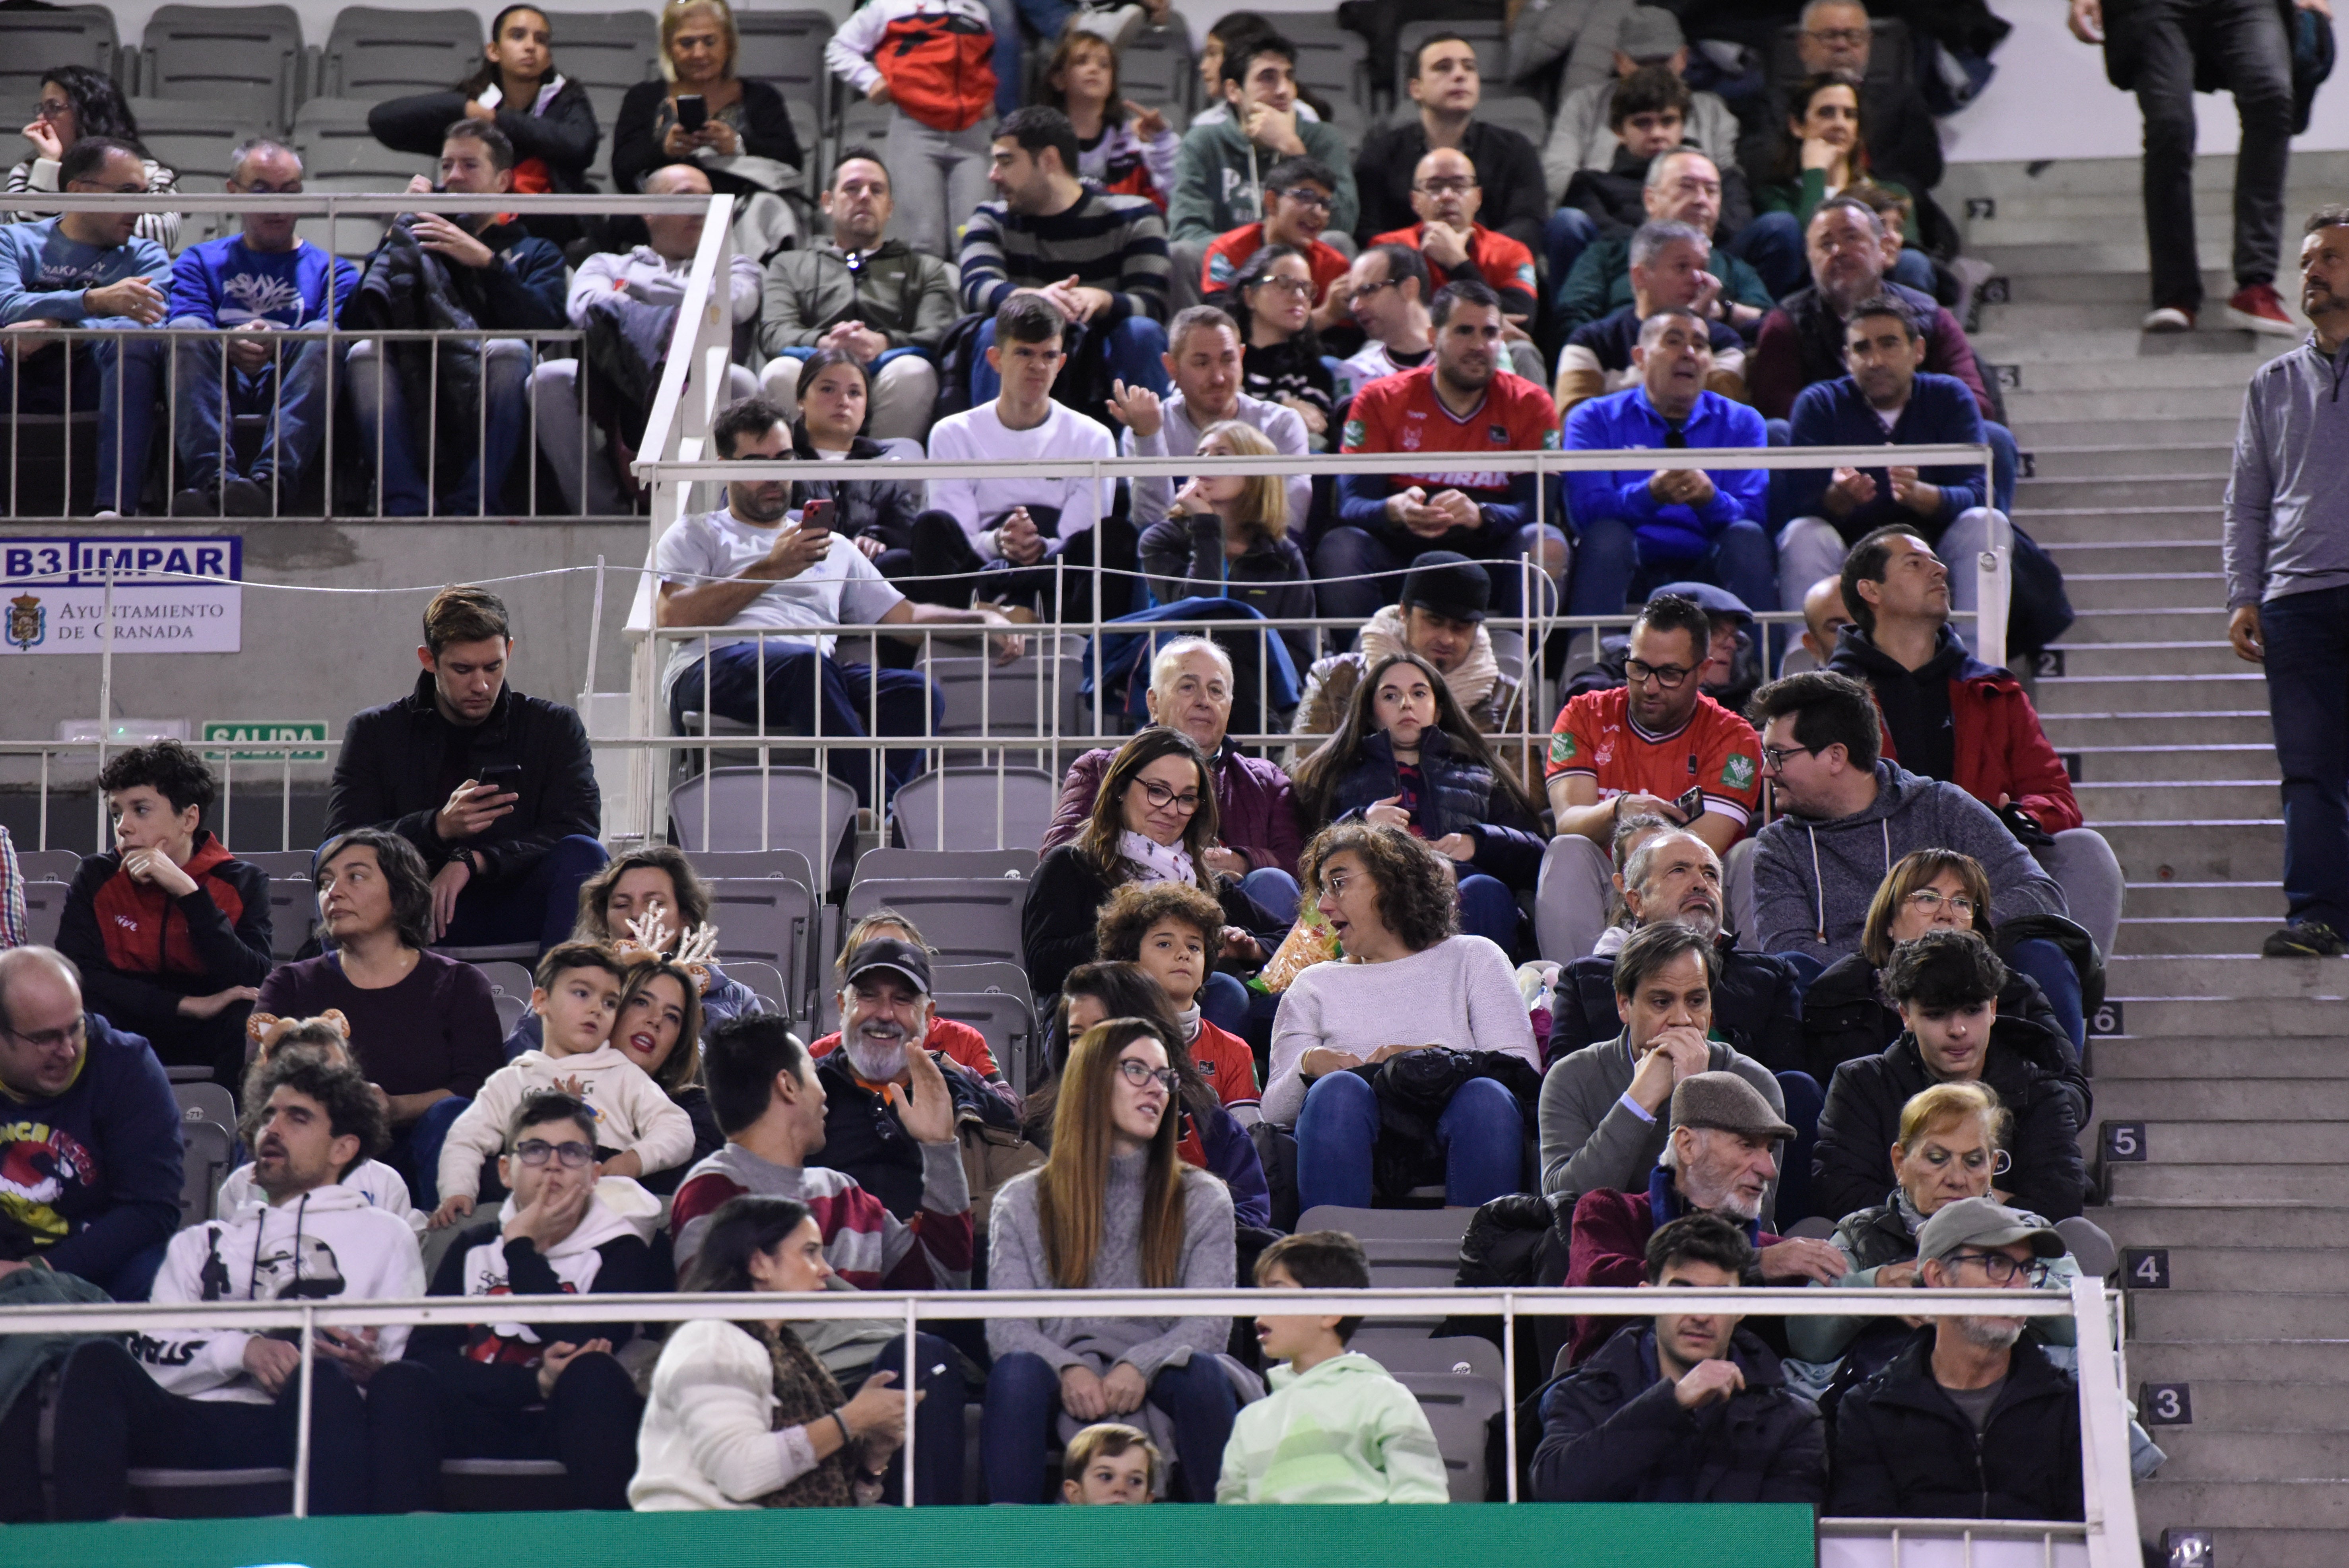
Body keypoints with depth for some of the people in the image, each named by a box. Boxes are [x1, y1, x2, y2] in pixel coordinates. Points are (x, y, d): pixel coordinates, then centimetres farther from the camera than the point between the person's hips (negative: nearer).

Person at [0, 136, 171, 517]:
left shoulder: (145, 256, 18)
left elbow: (149, 326, -4)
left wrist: (55, 329, -18)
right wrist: (97, 301, -22)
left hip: (96, 384, 0)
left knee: (134, 337, -30)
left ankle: (116, 505, -42)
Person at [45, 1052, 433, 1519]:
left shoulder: (385, 1236, 26)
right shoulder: (202, 1243, 34)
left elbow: (401, 1371, 14)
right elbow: (149, 1353, 16)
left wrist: (369, 1369, -11)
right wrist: (241, 1349, -4)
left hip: (319, 1422, -3)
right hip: (203, 1424, 3)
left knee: (319, 1375, -39)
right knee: (96, 1360, -26)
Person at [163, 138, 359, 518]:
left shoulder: (331, 270, 24)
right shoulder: (200, 262, 26)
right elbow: (183, 329, 5)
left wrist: (282, 349, -20)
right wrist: (226, 345, -20)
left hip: (291, 387, -1)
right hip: (220, 384, 1)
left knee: (321, 338, -31)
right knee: (189, 332, -29)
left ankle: (270, 482, -53)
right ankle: (214, 482, -50)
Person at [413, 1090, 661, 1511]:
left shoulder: (621, 1254, 6)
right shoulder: (473, 1249, 16)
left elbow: (580, 1343, -13)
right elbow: (424, 1354, 0)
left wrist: (522, 1246, -2)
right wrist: (536, 1384, -13)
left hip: (567, 1438, -2)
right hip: (483, 1431, 2)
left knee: (594, 1375, -34)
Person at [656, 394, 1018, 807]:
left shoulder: (835, 548, 36)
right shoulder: (694, 536, 22)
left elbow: (905, 616, 31)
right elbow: (672, 617, 3)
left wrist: (982, 619, 13)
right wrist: (771, 570, -1)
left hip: (817, 679, 4)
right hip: (715, 669, -4)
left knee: (917, 692, -28)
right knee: (808, 663, -39)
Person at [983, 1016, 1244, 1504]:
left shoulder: (1203, 1200, 15)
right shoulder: (1022, 1202, 14)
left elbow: (1210, 1323, 2)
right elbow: (1006, 1326, 3)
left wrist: (1140, 1366, -19)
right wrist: (1068, 1369, -20)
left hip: (1156, 1379, 0)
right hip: (1063, 1381, 0)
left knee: (1203, 1373, -33)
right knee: (1017, 1370, -33)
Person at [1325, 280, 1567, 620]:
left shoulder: (1530, 405, 1)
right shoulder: (1381, 401, 0)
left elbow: (1537, 505, -9)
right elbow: (1352, 503, -7)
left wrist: (1480, 515, -32)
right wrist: (1396, 510, -32)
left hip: (1489, 554, 0)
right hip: (1400, 551, 0)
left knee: (1547, 546, -29)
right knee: (1340, 548, -29)